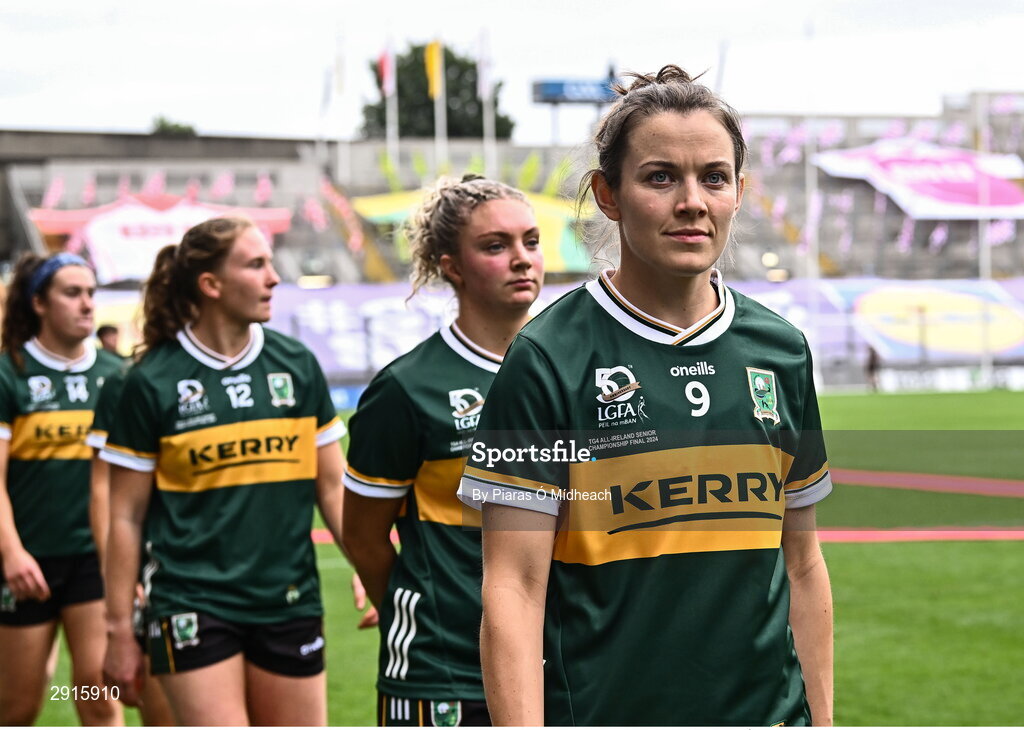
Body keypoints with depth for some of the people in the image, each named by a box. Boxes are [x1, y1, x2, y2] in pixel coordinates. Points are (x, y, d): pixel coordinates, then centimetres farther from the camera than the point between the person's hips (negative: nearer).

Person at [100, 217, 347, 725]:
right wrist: (119, 629, -1)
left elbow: (331, 487, 13)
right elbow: (126, 516, 0)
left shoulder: (297, 366, 7)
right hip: (193, 604, -4)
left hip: (290, 603, 4)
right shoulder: (153, 382, -4)